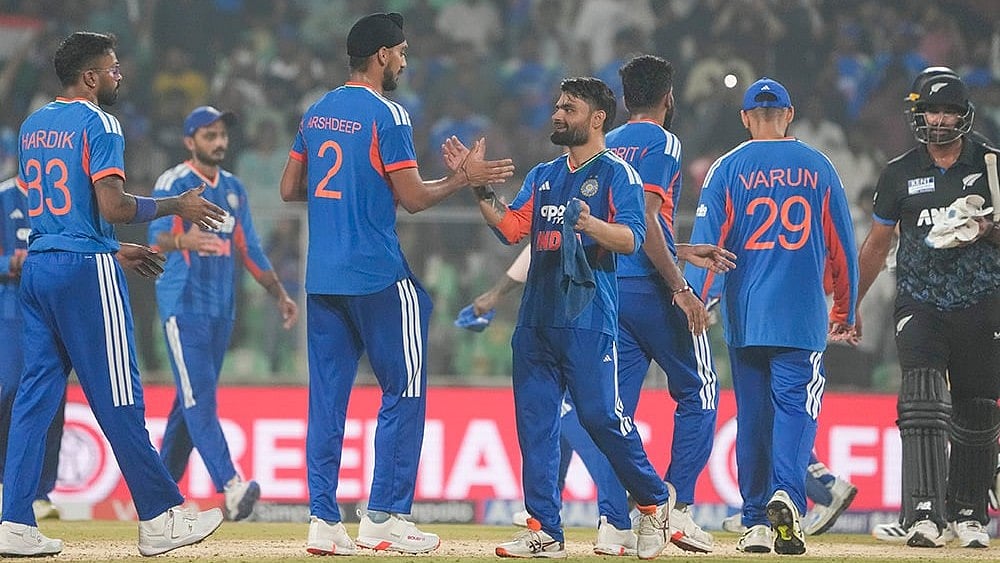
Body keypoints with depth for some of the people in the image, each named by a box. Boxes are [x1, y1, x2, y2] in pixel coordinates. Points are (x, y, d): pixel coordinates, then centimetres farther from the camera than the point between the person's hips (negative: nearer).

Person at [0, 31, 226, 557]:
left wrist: (114, 250, 25)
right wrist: (178, 206, -6)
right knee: (117, 397, -4)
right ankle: (160, 518, 1)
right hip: (85, 273, -8)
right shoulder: (97, 124, -9)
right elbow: (112, 205, -19)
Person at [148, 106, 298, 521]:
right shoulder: (172, 184, -8)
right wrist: (182, 241, -45)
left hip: (221, 309, 7)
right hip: (182, 304, -7)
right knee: (199, 396, -14)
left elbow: (249, 249, 20)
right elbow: (157, 237, -23)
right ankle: (230, 486, -27)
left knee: (192, 400, 10)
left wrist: (279, 294, 15)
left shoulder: (233, 189, 14)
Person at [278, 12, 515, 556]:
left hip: (322, 278, 7)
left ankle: (322, 520, 1)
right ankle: (384, 516, -2)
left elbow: (290, 189, 15)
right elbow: (414, 198, -11)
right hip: (378, 276, -7)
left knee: (327, 395, 6)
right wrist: (466, 177, 2)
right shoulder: (387, 114, -10)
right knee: (404, 390, 2)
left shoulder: (317, 113, 11)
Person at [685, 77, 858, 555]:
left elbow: (706, 241, -5)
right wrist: (845, 311, 18)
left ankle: (756, 523, 8)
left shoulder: (728, 169, 1)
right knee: (796, 406, -4)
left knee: (752, 415, 8)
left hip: (745, 315, 1)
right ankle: (787, 495, -28)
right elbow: (842, 245, 10)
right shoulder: (818, 167, 5)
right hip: (802, 317, -1)